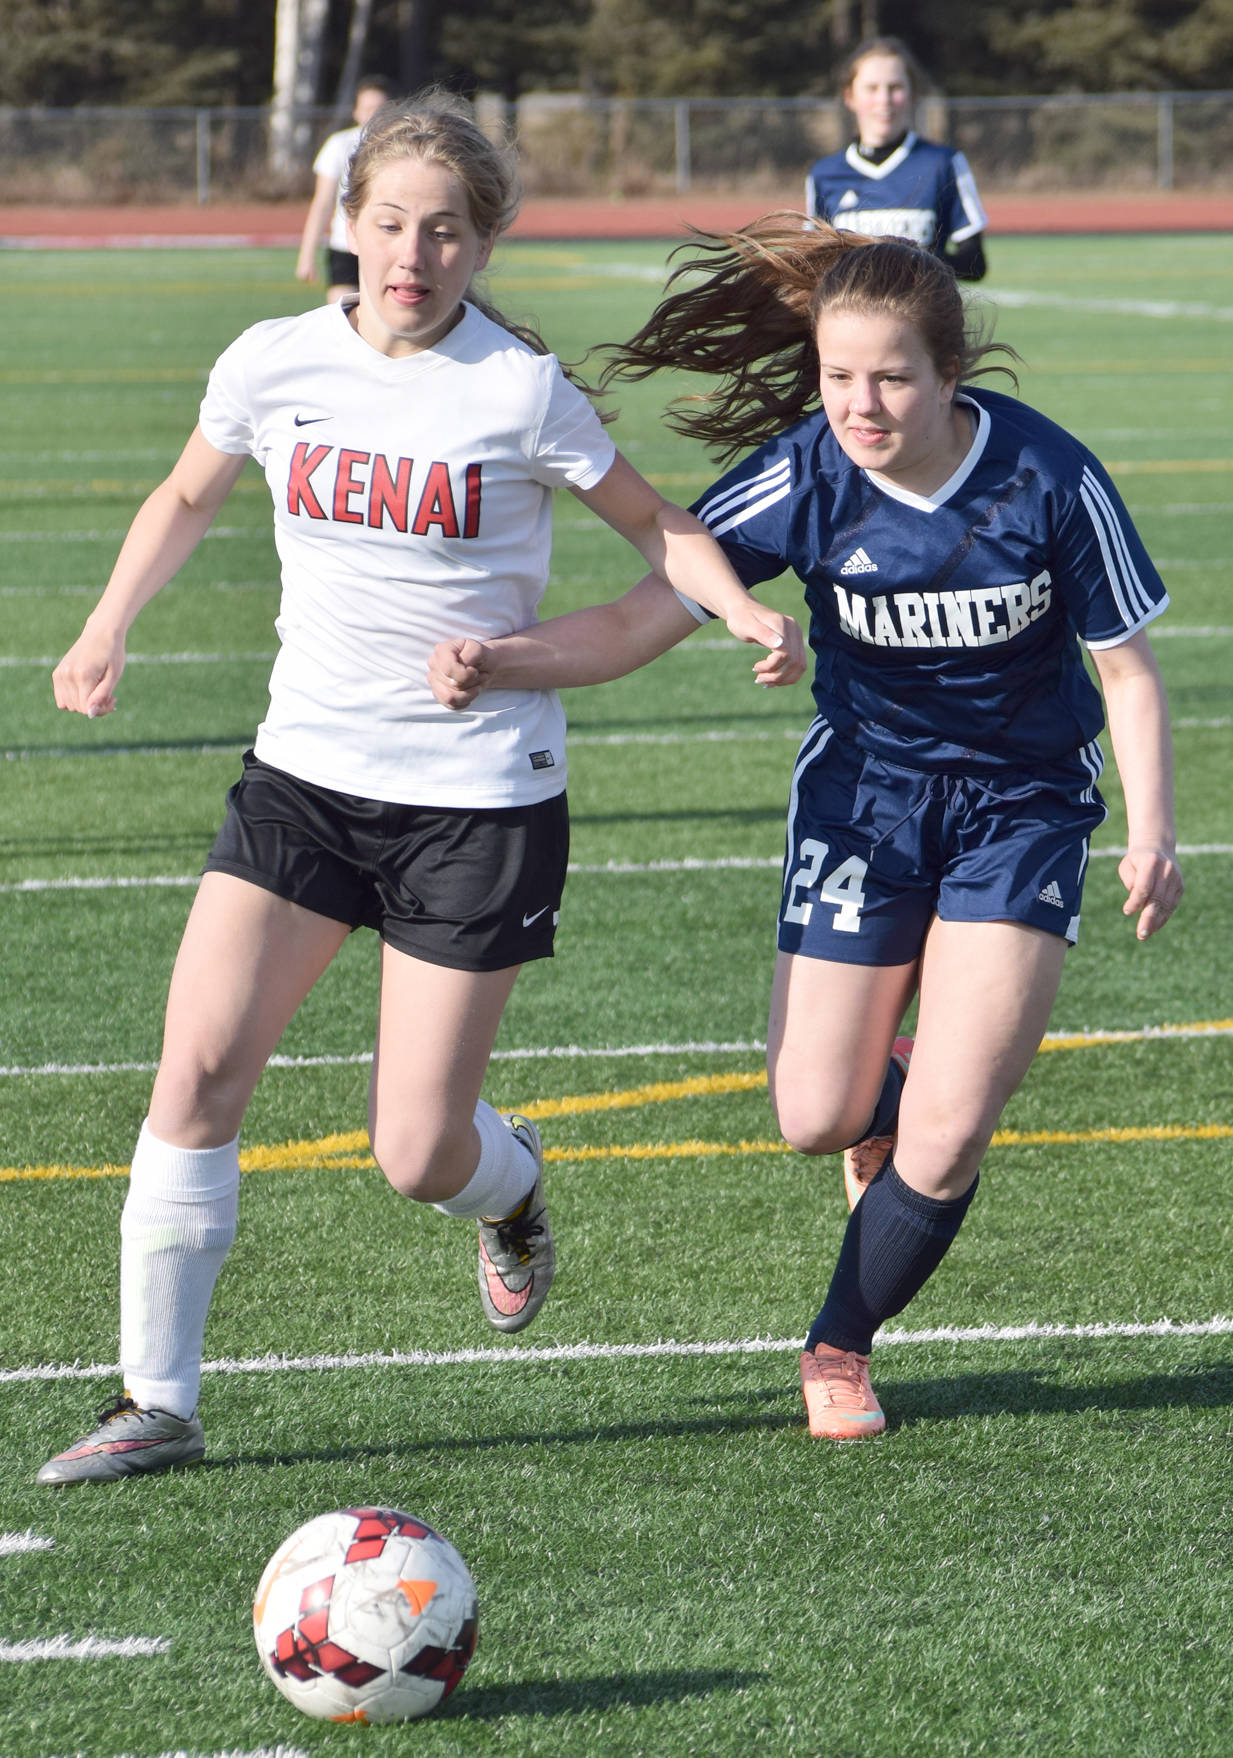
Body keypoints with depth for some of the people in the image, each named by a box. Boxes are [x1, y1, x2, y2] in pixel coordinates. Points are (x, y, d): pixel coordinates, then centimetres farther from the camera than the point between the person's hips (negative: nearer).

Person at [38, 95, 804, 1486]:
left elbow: (653, 524, 2)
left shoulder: (520, 390, -11)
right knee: (197, 1071, -12)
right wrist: (107, 632, 7)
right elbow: (187, 498, 18)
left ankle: (511, 1186, 35)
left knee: (419, 1159, -3)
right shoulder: (274, 364, -1)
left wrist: (746, 609, -16)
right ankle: (157, 1402, -1)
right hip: (306, 770, 3)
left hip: (480, 796, -3)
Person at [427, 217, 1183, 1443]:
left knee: (945, 1142, -10)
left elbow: (1125, 661, -8)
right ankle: (889, 1084, 40)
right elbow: (642, 619, -19)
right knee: (816, 1120, 1)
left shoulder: (1048, 478, -22)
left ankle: (841, 1345, 17)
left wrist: (1150, 828, -14)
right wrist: (495, 665, -34)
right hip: (866, 786, 2)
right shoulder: (803, 478, -20)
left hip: (1023, 804, -1)